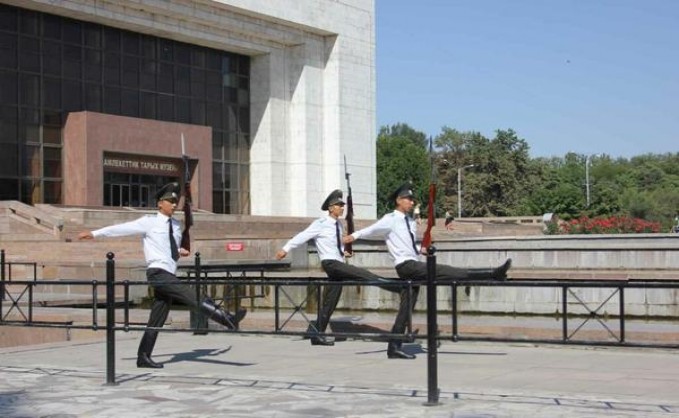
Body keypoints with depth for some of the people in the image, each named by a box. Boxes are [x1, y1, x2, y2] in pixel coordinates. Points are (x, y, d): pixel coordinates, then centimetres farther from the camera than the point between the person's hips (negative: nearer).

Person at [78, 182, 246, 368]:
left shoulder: (175, 225, 16)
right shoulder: (149, 222, -3)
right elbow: (122, 228, 0)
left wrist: (179, 251, 9)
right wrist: (94, 233, 1)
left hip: (169, 275, 7)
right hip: (158, 272, -7)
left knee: (157, 320, 8)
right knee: (195, 296, -21)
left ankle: (143, 357, 13)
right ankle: (228, 320, -31)